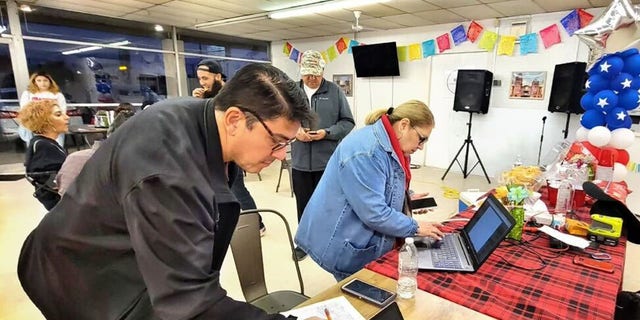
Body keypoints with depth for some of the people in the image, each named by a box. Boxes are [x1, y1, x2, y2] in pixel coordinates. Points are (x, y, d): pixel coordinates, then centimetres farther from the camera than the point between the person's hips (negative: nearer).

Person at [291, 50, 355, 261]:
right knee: (303, 204, 15)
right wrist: (293, 131, -12)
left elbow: (348, 123, 0)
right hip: (301, 162, 2)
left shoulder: (335, 92, 0)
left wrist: (327, 133, -15)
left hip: (328, 162, -2)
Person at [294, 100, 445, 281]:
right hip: (345, 248, -9)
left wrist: (407, 197, 4)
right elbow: (374, 213, -28)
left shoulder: (389, 146, 5)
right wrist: (415, 228, -15)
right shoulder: (366, 152, -27)